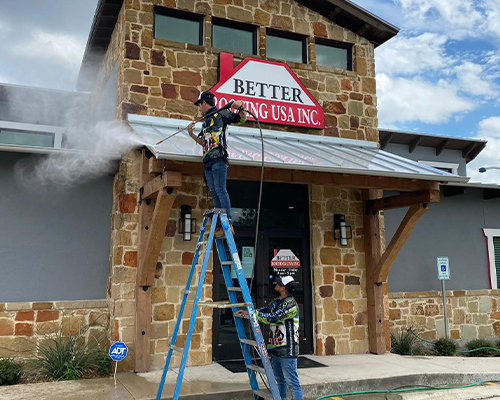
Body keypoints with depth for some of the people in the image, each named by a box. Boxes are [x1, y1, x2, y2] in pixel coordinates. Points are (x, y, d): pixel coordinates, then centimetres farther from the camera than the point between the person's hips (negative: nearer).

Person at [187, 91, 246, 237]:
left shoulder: (221, 114, 4)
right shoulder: (205, 122, 26)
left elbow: (242, 120, 3)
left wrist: (241, 107, -15)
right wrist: (191, 134, 16)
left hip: (218, 158, -8)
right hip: (208, 160, 8)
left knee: (220, 189, -14)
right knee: (213, 192, 3)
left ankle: (228, 223, -16)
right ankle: (220, 223, 4)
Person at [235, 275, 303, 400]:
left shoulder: (291, 304, -18)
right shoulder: (276, 302, 12)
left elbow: (272, 318, -24)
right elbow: (263, 311, 16)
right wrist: (246, 312, 0)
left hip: (287, 351, -9)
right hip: (275, 348, 9)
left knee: (292, 383, -6)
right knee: (280, 380, 20)